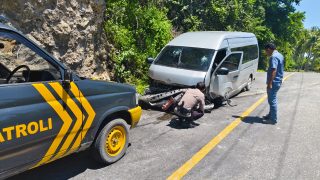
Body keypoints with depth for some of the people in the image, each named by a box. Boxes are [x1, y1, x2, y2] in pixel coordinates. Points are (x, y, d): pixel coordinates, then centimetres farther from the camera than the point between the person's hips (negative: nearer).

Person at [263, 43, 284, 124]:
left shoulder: (273, 57, -18)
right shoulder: (280, 55, 15)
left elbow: (273, 71, -26)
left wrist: (269, 83, -26)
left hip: (274, 82, -10)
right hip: (278, 81, 10)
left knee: (272, 100, -3)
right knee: (272, 99, 20)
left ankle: (273, 119, 3)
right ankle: (271, 115, 32)